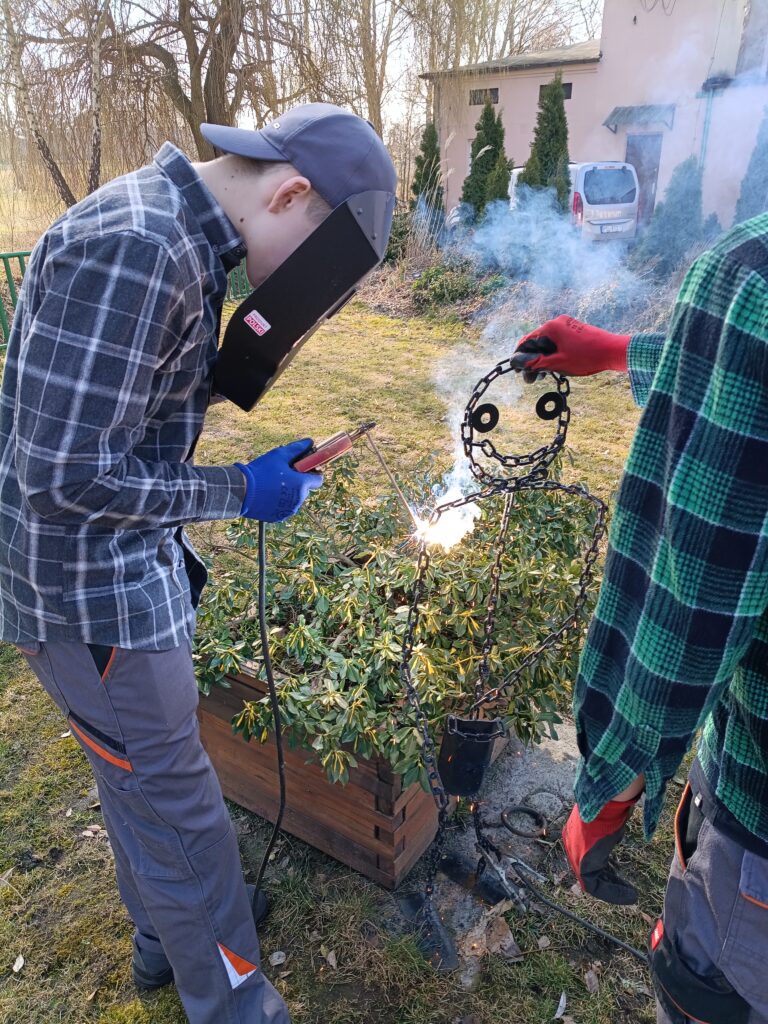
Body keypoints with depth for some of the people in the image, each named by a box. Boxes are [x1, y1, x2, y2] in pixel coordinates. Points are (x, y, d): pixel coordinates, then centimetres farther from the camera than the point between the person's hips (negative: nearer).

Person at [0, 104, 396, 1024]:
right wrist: (242, 492, -18)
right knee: (175, 801, 8)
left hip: (130, 563, 10)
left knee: (141, 767, 25)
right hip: (89, 582, -10)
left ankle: (164, 929, 50)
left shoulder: (172, 231, 6)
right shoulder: (134, 249, -26)